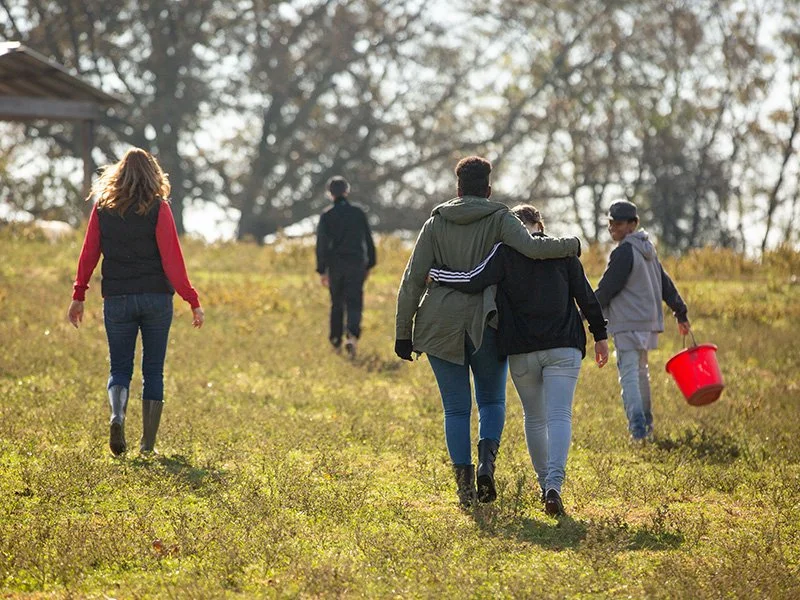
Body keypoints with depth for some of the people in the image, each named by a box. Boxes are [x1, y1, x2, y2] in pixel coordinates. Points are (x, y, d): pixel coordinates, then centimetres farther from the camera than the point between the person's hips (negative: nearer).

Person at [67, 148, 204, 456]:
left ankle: (117, 416, -19)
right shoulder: (158, 209, -5)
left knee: (120, 369, 11)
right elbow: (172, 259, -9)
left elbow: (88, 255, 3)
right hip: (156, 298, -1)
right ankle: (148, 443, 8)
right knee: (153, 370, 10)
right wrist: (192, 300, -6)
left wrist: (78, 296, 12)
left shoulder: (102, 208, 2)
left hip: (117, 300, 1)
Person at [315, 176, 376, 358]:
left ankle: (336, 340, 21)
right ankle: (352, 336, -25)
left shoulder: (326, 216, -3)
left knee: (337, 304, 14)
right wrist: (369, 265, 15)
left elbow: (321, 244, -7)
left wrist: (322, 270, -4)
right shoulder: (358, 213, 2)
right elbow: (369, 241, 6)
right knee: (354, 303, -3)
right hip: (357, 265, 0)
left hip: (335, 266, 0)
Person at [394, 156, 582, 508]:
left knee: (456, 408, 7)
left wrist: (403, 331, 5)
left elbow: (413, 280, 2)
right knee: (492, 400, 15)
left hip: (441, 327, 1)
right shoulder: (499, 219, 0)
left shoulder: (436, 224, 6)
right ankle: (487, 462, -9)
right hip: (486, 322, -1)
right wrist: (570, 245, -1)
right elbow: (531, 248, -18)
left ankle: (464, 481, 0)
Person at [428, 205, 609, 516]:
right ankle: (554, 483, -27)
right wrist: (600, 335, 17)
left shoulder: (505, 251, -2)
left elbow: (474, 282, -15)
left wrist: (435, 274, -2)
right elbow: (585, 295, 9)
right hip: (563, 349, 0)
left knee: (534, 418, 18)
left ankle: (545, 482, 24)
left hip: (521, 350, 0)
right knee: (559, 416, -8)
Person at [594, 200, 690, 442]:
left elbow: (606, 289, -12)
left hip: (628, 323, -9)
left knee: (629, 374, -12)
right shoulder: (648, 250, 17)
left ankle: (637, 424, -24)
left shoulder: (624, 252, -11)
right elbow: (666, 284, 23)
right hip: (649, 321, 9)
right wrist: (681, 314, 30)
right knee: (641, 372, 20)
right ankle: (646, 424, 26)